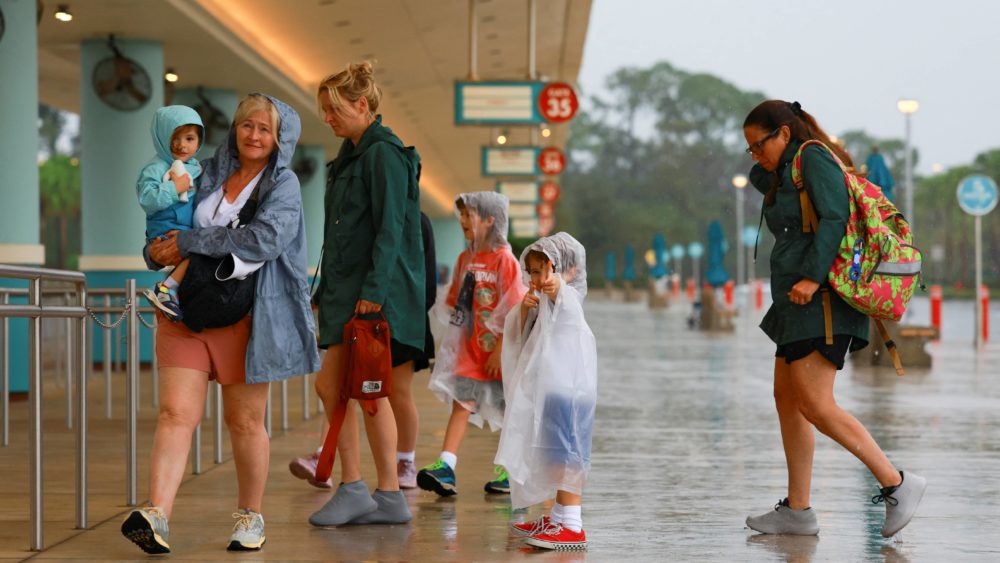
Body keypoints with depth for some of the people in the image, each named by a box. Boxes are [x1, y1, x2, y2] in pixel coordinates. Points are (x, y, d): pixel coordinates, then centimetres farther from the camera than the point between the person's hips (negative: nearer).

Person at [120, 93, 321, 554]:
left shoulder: (283, 185, 0)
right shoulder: (209, 173, 12)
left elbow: (265, 239, -18)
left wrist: (189, 242, -15)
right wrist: (159, 251, -1)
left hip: (247, 315, -3)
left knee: (245, 422, 6)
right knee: (177, 413, -10)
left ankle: (250, 517, 21)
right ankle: (156, 516, -20)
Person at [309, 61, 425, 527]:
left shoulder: (383, 153, -11)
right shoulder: (352, 156, 19)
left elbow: (390, 228, -17)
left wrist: (373, 290, -22)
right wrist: (326, 290, 20)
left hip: (376, 293, -10)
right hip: (348, 289, 10)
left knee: (330, 384, -10)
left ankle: (352, 489, -3)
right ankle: (389, 497, 11)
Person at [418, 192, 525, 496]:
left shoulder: (504, 260, -13)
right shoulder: (465, 258, 9)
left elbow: (513, 312, -15)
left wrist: (500, 350, -18)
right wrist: (452, 344, 14)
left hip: (499, 349, -6)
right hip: (470, 348, 6)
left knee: (510, 409, 7)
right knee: (460, 403, -5)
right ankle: (445, 469, -12)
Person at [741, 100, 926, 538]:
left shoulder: (814, 156, -7)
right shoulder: (789, 171, 22)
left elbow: (835, 217, -19)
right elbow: (759, 179, 41)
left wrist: (812, 277, -26)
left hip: (821, 300, -11)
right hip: (799, 305, 11)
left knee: (815, 406, -16)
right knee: (786, 399, 10)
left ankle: (897, 484, -12)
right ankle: (797, 510, 13)